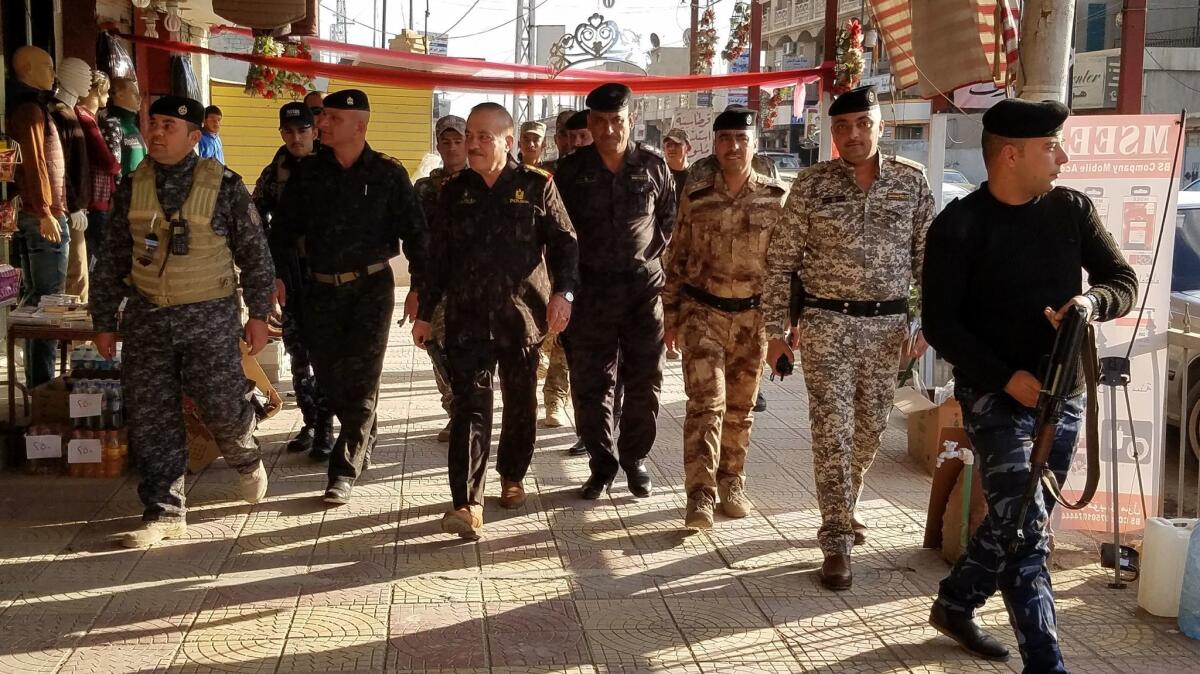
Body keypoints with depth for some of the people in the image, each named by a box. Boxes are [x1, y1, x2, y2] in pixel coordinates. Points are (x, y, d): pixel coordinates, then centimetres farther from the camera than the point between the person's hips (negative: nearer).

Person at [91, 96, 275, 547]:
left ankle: (246, 460, 33)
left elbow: (254, 254, 1)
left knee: (220, 406, -3)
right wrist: (104, 322, 10)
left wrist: (258, 314, 0)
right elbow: (111, 261, 11)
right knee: (151, 417, 2)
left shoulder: (224, 186, -5)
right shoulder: (132, 189, 5)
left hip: (210, 319, -3)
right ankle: (164, 512, 14)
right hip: (147, 318, 3)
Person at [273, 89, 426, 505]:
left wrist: (418, 286, -4)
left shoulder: (388, 174, -4)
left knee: (361, 378, -6)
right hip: (322, 287, 3)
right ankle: (364, 439, 34)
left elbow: (413, 232, 0)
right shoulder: (308, 172, 3)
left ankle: (345, 469, 0)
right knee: (328, 373, 9)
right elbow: (286, 227, 7)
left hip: (372, 287, -3)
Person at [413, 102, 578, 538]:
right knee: (470, 405, -9)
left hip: (523, 314, 0)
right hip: (468, 316, 1)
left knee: (521, 402, 13)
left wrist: (563, 291, -14)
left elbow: (564, 242, 2)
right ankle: (467, 504, -13)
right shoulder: (455, 191, 8)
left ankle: (512, 476, 35)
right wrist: (425, 313, 13)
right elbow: (437, 256, 13)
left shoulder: (536, 186, 1)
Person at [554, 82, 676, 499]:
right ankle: (602, 465, 15)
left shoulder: (653, 165, 1)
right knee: (591, 382, 2)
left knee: (644, 380, 5)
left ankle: (635, 459, 21)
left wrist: (650, 255, 7)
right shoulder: (572, 169, 0)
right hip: (590, 287, 0)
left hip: (643, 283, 0)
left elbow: (669, 217, 13)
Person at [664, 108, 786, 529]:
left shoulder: (776, 198, -1)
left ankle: (731, 484, 27)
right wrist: (670, 313, 5)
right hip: (703, 312, -1)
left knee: (740, 407, 11)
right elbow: (676, 258, 6)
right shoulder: (695, 198, 1)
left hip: (753, 316, 1)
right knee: (706, 402, -11)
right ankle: (700, 496, -11)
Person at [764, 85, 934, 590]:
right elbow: (781, 262, -1)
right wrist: (776, 333, -3)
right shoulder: (811, 185, -4)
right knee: (832, 430, -5)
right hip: (827, 322, -2)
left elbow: (927, 256, 7)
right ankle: (837, 542, 2)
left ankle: (841, 510, 36)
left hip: (888, 324, 3)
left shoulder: (911, 180, 1)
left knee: (869, 430, 13)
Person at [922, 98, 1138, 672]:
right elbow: (940, 324, -10)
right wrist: (1009, 378, -19)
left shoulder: (1072, 210, 3)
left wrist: (1092, 301, -17)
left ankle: (955, 605, 36)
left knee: (1016, 519, 16)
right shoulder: (958, 227, -10)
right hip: (995, 394, -5)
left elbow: (1125, 282, 7)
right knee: (1024, 527, -13)